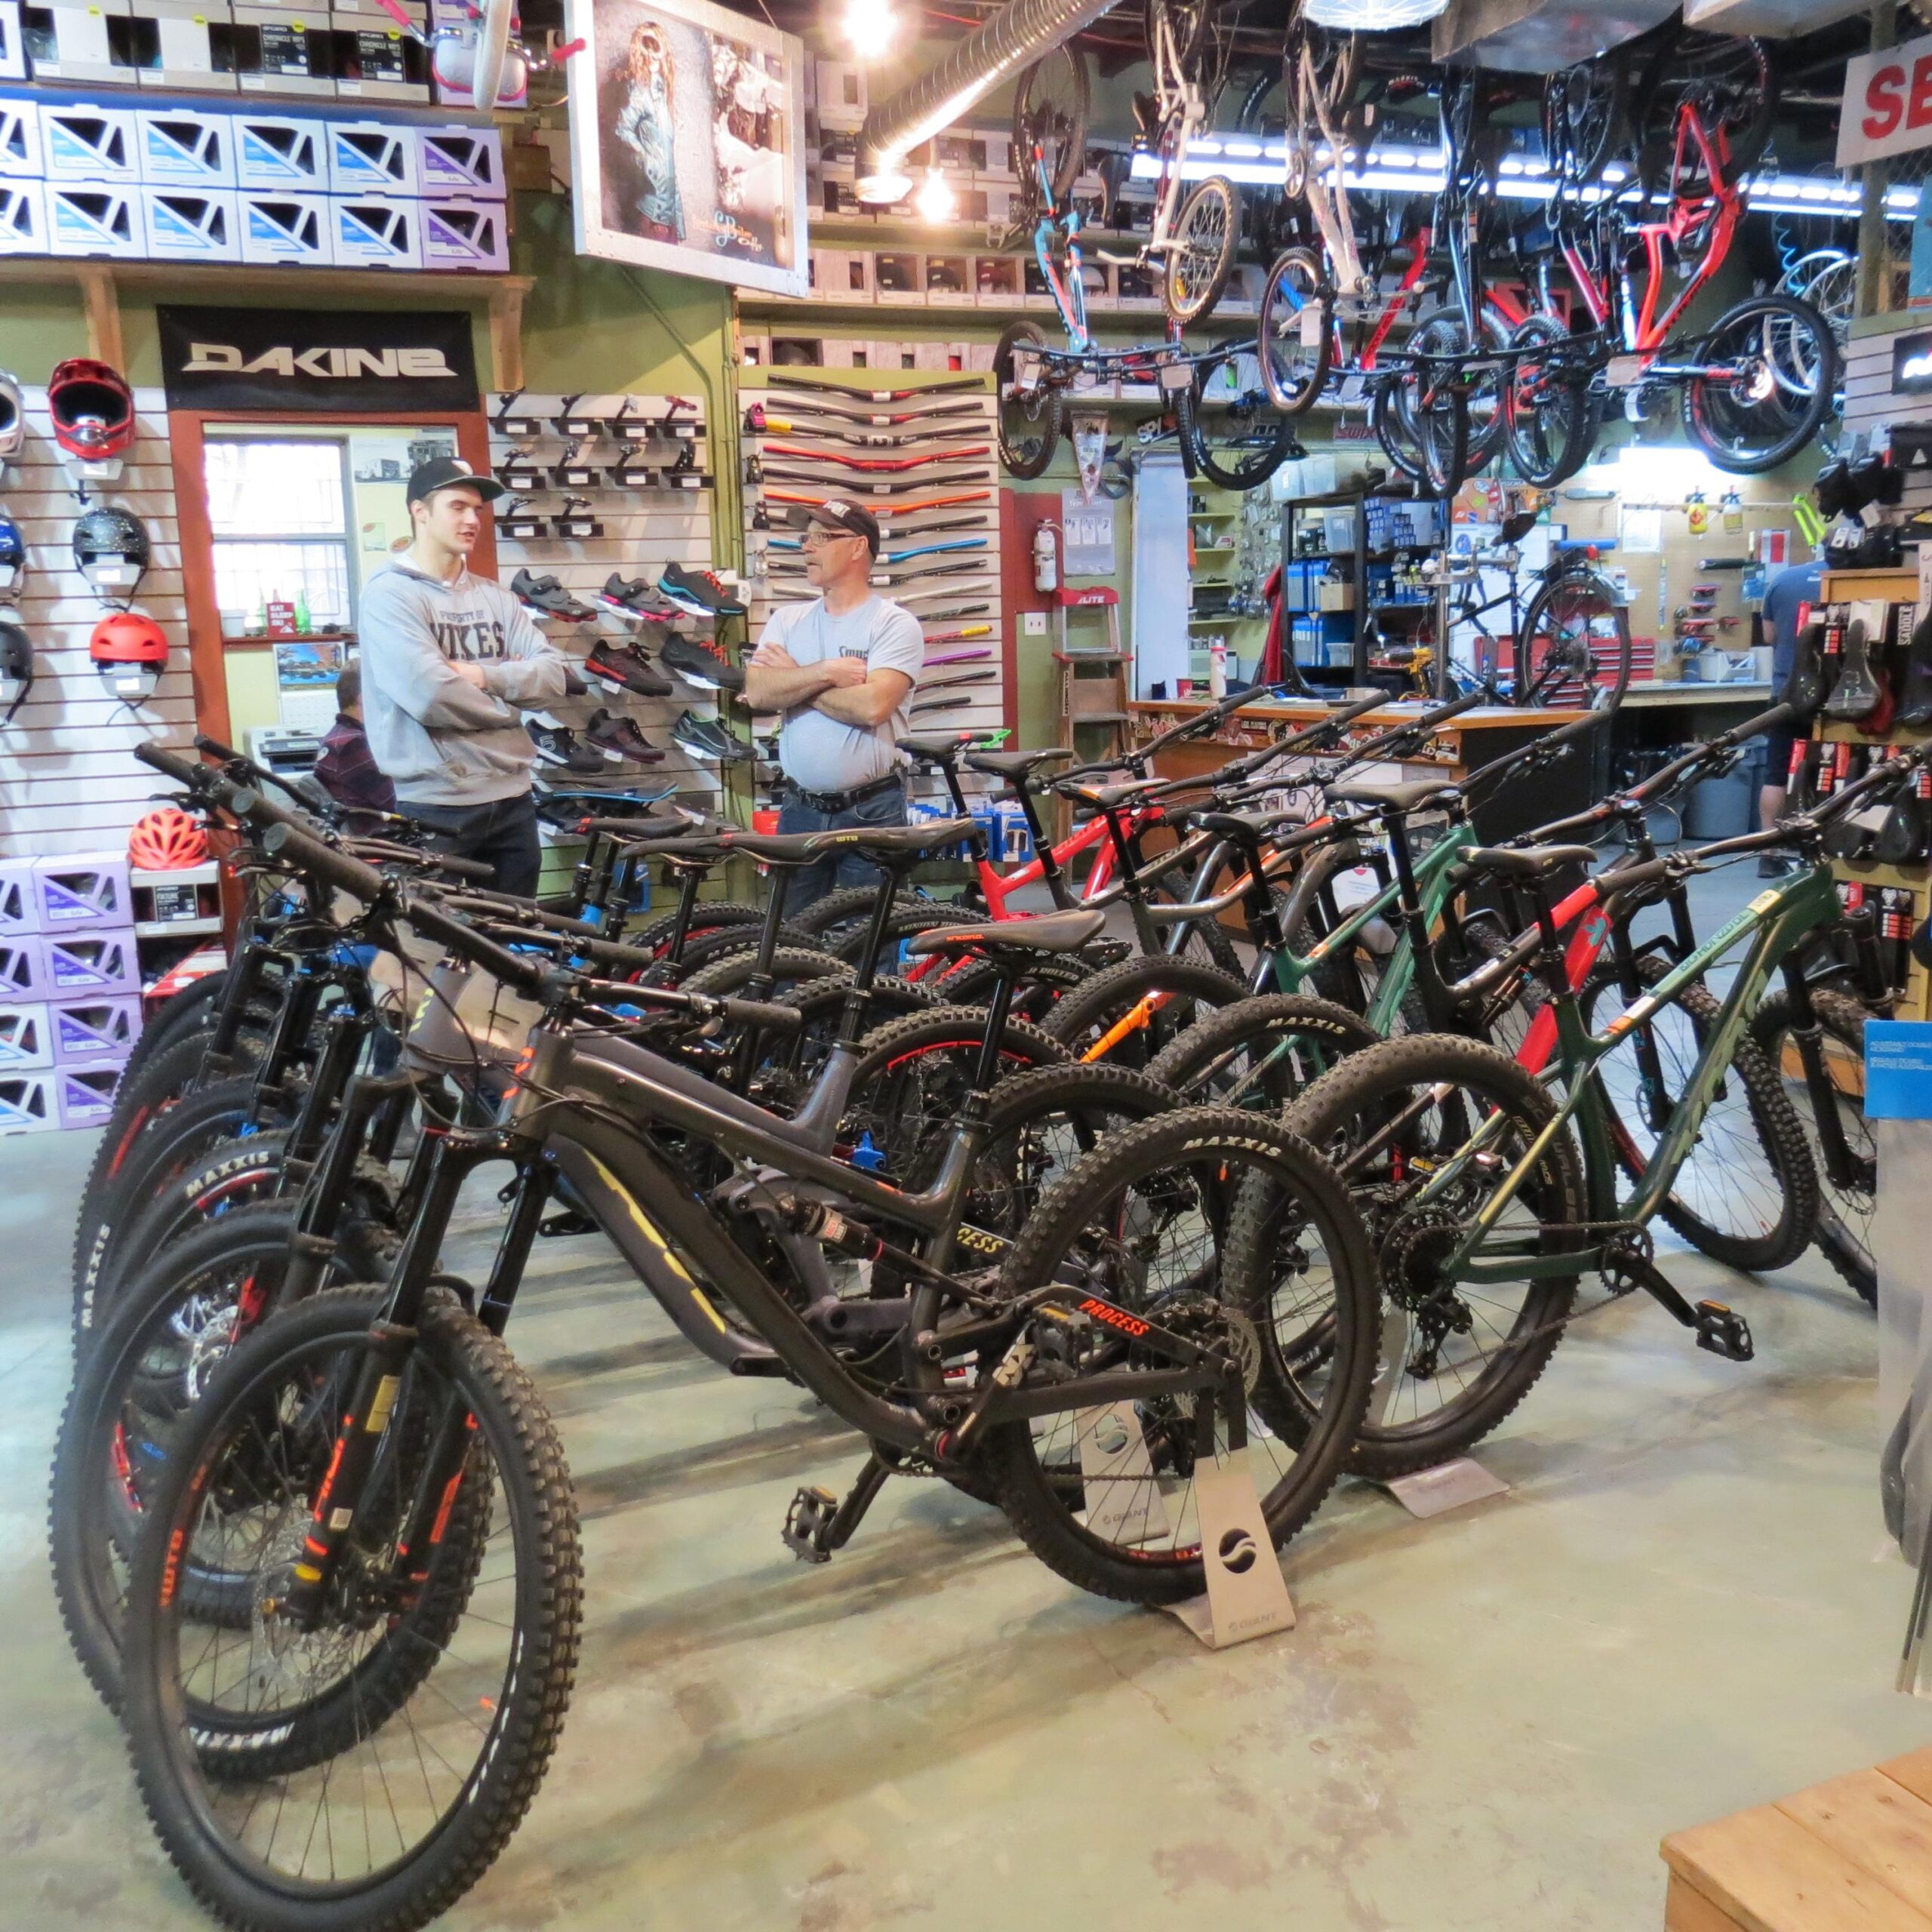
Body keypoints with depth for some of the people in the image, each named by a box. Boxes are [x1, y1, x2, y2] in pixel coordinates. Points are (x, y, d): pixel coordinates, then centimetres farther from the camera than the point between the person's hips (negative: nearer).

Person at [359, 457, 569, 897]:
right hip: (435, 807, -6)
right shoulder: (390, 594, -7)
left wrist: (485, 675, -13)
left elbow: (552, 675, 2)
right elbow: (428, 695, -21)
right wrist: (506, 700, -5)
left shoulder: (494, 596, 13)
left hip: (511, 799, 6)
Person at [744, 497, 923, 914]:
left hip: (871, 813, -4)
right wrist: (827, 671, -12)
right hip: (800, 809, 4)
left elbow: (871, 705, -20)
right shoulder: (787, 619, 11)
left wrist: (795, 678, -8)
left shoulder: (895, 623, -4)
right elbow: (757, 692, -5)